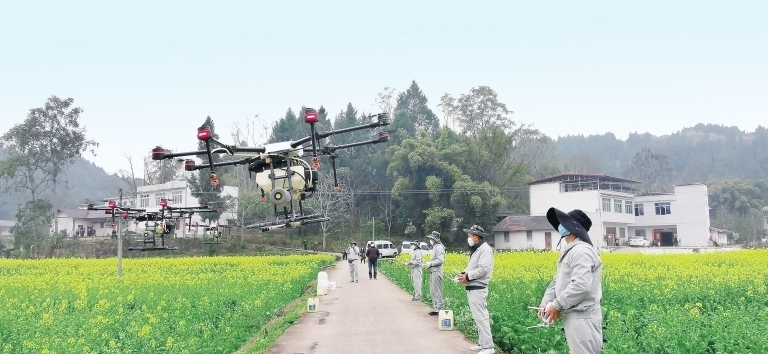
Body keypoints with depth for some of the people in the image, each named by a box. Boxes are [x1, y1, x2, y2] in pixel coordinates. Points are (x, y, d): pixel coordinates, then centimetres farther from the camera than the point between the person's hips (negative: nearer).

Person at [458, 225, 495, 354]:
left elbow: (483, 269, -22)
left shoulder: (485, 249, -14)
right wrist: (463, 273, 4)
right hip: (472, 288, 11)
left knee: (481, 317, -10)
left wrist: (468, 276, -17)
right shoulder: (476, 250, 18)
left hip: (477, 289, -11)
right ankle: (483, 343, 19)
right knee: (478, 317, 13)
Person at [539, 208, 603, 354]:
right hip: (573, 316, 11)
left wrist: (557, 305, -19)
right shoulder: (569, 252, 18)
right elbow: (558, 280, 19)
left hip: (582, 317, -11)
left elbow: (581, 286, -27)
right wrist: (546, 300, 3)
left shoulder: (581, 251, -17)